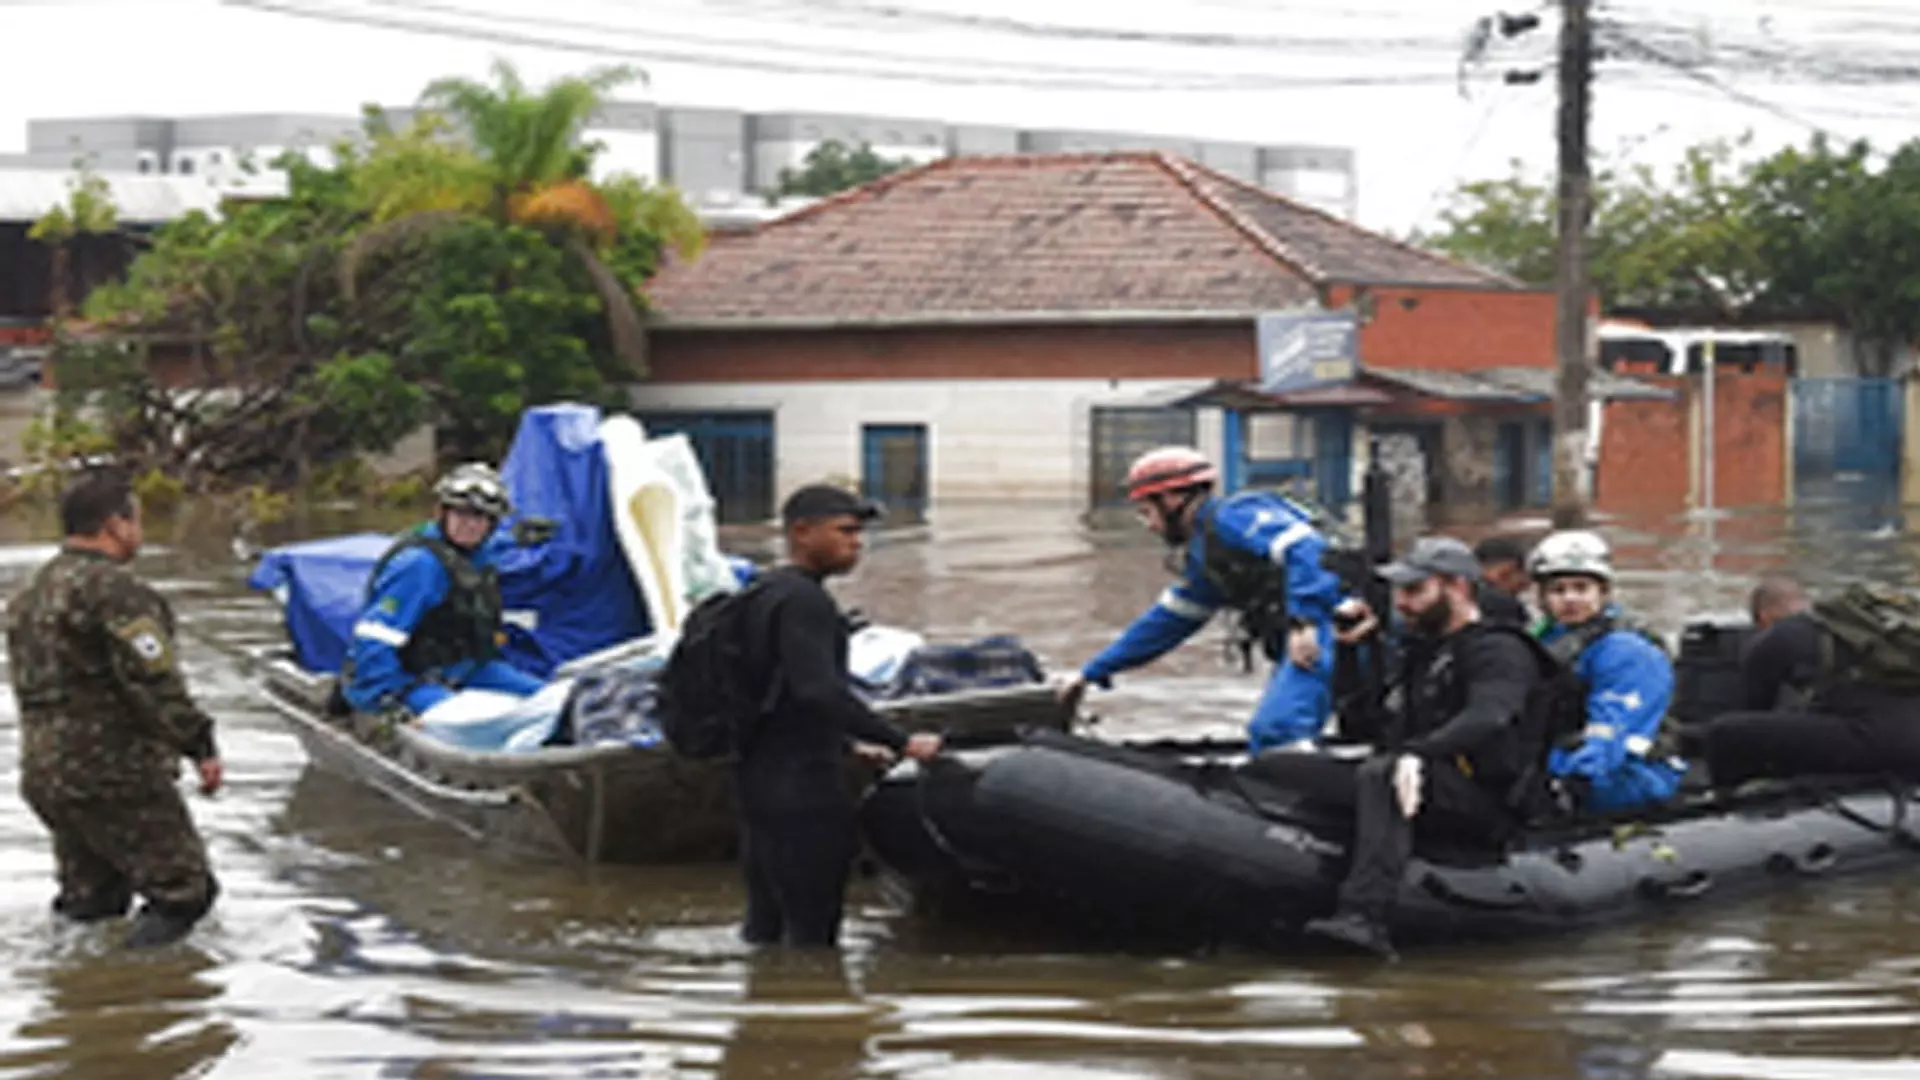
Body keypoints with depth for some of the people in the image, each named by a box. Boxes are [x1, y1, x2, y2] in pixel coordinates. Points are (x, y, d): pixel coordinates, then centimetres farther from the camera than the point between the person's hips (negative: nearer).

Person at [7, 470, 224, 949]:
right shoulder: (115, 591, -15)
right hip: (113, 771, -9)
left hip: (41, 773, 9)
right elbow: (155, 683, -20)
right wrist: (201, 747, -16)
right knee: (184, 883, -1)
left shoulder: (32, 592, 15)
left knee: (92, 893, 20)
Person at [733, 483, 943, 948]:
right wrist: (901, 743, -25)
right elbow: (820, 691, -28)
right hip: (804, 788, -10)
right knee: (811, 930, -7)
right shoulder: (803, 600, -16)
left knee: (765, 925, 16)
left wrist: (848, 745, 26)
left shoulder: (763, 592, 16)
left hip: (761, 782, 10)